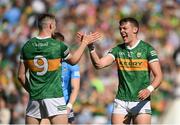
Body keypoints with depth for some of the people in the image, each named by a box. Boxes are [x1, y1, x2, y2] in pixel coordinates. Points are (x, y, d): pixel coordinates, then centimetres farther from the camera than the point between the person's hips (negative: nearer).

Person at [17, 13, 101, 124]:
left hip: (34, 98, 3)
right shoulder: (59, 46, -6)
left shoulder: (27, 46, 2)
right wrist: (84, 43, 26)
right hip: (54, 97, -3)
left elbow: (21, 76, 5)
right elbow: (73, 60, 15)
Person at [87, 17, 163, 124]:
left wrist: (149, 89, -25)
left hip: (141, 102, -3)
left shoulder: (147, 49, -3)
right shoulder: (118, 50, 9)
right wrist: (91, 48, -19)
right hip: (121, 102, 3)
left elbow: (158, 76, -7)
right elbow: (99, 64, -3)